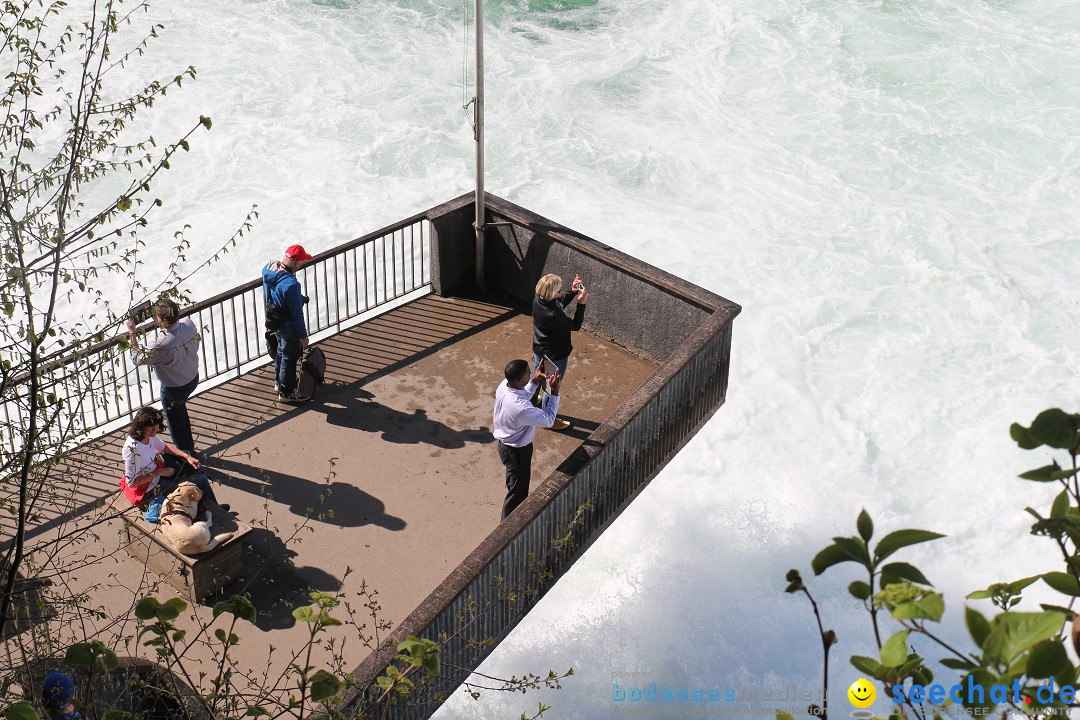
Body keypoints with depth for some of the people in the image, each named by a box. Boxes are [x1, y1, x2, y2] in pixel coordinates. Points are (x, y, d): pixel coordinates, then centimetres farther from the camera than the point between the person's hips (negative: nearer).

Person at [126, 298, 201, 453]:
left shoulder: (161, 345, -40)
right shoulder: (189, 323, -22)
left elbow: (138, 358, -21)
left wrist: (132, 333, -14)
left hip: (174, 389, -7)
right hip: (193, 378, 7)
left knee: (175, 422, 20)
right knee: (181, 410, 33)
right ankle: (190, 447, 53)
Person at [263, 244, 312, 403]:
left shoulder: (268, 268, -10)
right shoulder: (290, 284, -36)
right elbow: (297, 313, -27)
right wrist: (303, 335, -15)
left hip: (273, 321, 8)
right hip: (288, 327, -8)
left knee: (281, 351, 29)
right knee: (290, 358, 11)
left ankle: (279, 382, 49)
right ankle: (286, 393, 28)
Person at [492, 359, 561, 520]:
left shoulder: (504, 386, -15)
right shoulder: (521, 408, -40)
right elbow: (548, 420, -25)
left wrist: (534, 382, -3)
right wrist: (555, 392, -22)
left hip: (505, 444, 9)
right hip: (517, 452, -9)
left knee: (520, 484, 32)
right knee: (517, 490, 13)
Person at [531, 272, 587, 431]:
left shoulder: (538, 300, -16)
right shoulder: (553, 316, -40)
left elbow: (559, 305, 4)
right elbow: (575, 325, -23)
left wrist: (572, 292, -6)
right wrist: (581, 304, -24)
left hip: (539, 350, 8)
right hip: (555, 356, -8)